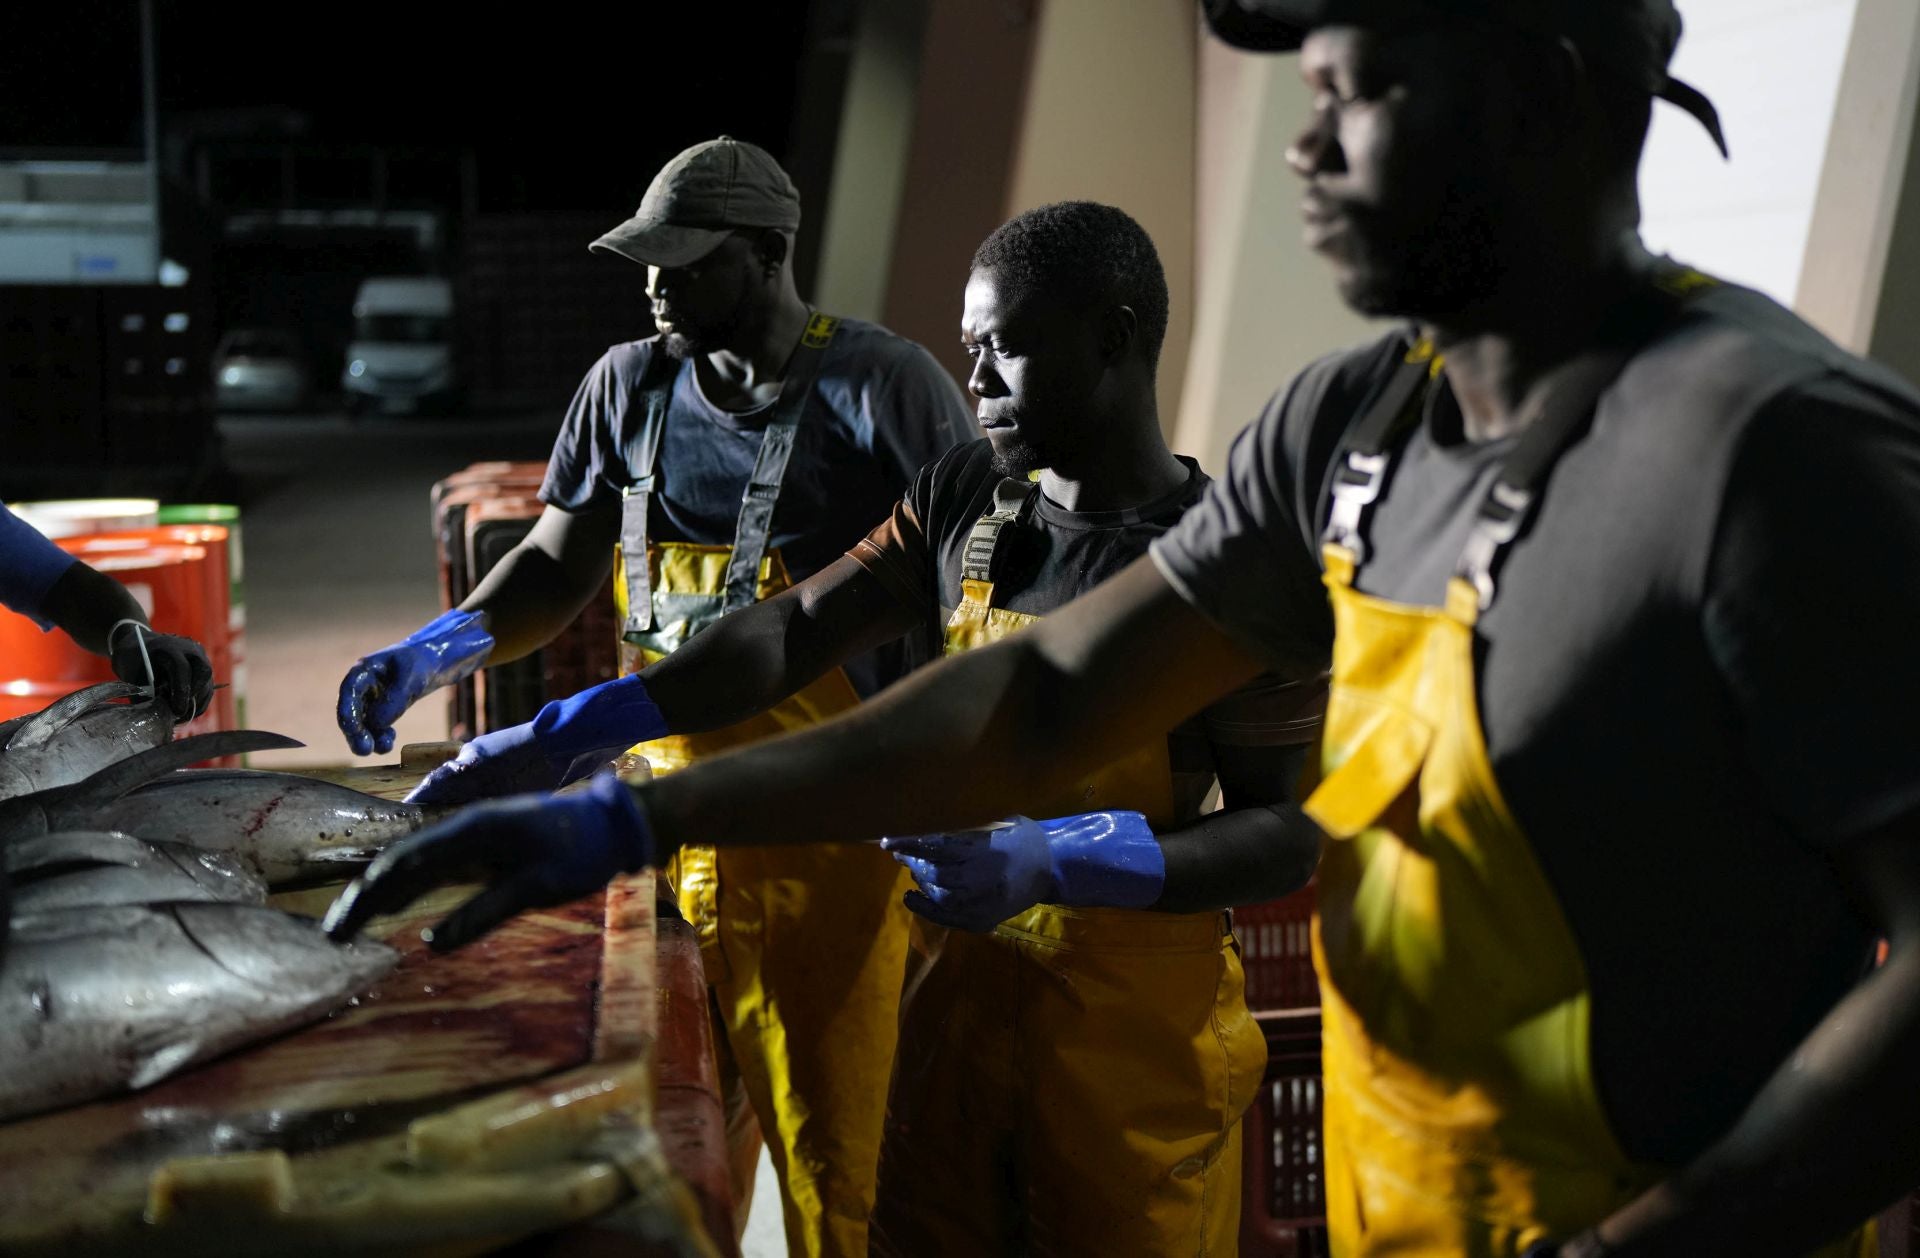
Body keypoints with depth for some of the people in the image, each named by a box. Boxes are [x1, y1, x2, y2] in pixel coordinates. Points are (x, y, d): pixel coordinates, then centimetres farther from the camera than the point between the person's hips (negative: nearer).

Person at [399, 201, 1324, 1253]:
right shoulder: (965, 498, 4)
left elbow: (1293, 832, -16)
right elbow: (793, 633, 0)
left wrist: (1054, 860, -28)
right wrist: (577, 727, -12)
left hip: (1139, 1031, -5)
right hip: (961, 994, 5)